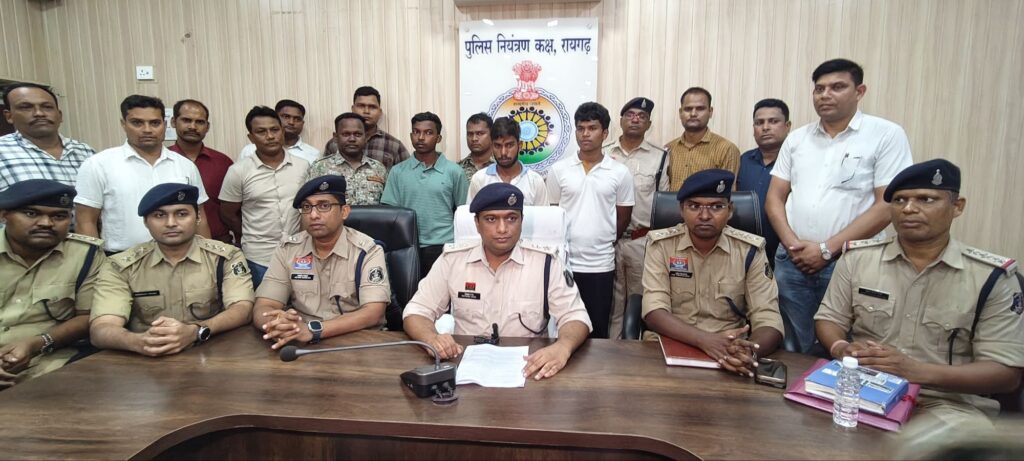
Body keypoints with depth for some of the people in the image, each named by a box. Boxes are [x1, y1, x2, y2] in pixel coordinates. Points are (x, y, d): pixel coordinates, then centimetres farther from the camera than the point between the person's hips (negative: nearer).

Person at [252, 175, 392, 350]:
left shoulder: (368, 251, -8)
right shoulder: (287, 250, 3)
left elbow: (373, 314, -18)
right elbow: (262, 308, -2)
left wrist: (312, 329, -28)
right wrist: (276, 325, -25)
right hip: (300, 343, 3)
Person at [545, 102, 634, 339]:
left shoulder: (620, 173, 0)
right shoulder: (558, 169, 1)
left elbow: (623, 218, 8)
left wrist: (603, 241, 12)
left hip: (601, 264, 0)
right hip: (564, 262, 0)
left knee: (598, 330, 11)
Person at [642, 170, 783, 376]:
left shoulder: (750, 250, -2)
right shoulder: (660, 244, -4)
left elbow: (768, 321, -7)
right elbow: (655, 313, -12)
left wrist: (749, 352, -29)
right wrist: (706, 340, -28)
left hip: (731, 355, 1)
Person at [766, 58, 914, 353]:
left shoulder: (887, 135, -2)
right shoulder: (797, 138, 11)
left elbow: (887, 206, -8)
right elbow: (774, 198, 9)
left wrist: (827, 249, -12)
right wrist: (792, 244, -6)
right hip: (792, 261, 4)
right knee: (793, 351, 11)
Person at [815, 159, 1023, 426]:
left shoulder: (992, 277, -1)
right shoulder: (857, 258, 4)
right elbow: (829, 318, 12)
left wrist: (917, 371, -21)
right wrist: (841, 349, -13)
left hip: (948, 402, -1)